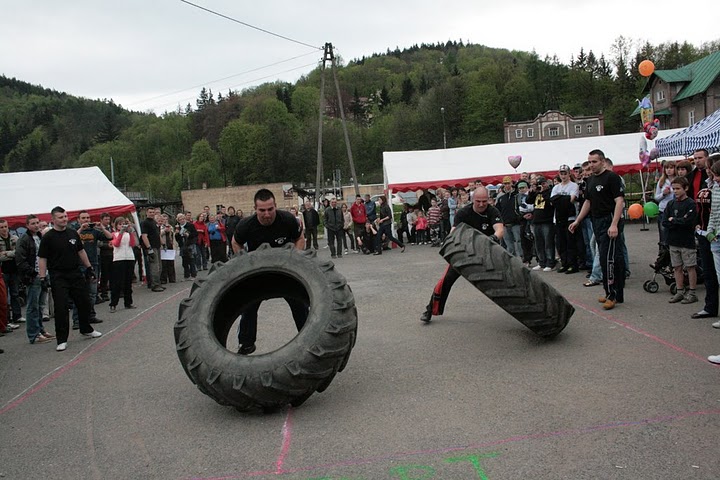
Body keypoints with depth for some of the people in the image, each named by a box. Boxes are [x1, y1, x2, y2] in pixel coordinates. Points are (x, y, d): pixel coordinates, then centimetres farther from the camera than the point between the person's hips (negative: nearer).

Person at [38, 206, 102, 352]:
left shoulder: (73, 233, 8)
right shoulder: (48, 237, -7)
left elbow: (81, 251, 17)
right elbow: (42, 259, -7)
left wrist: (89, 267, 16)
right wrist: (42, 277, -13)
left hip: (76, 274, 5)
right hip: (58, 277, -5)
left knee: (84, 302, 12)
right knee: (61, 308, -5)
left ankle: (86, 329, 32)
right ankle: (62, 340, 3)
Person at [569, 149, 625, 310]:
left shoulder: (612, 177, -10)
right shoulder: (591, 180, 16)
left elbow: (619, 201, -17)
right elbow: (588, 202, 23)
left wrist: (614, 225, -25)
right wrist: (577, 221, 19)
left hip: (610, 222, -8)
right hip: (597, 223, 8)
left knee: (607, 258, -11)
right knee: (614, 258, 11)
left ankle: (612, 294, -4)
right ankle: (617, 294, 16)